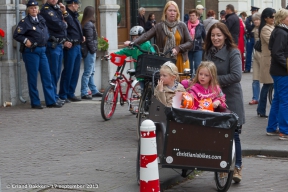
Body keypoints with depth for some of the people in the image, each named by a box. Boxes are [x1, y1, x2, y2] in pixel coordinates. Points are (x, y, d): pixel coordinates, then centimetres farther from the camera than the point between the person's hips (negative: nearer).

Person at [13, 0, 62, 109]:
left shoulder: (41, 20, 11)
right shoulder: (25, 22, -8)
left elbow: (46, 33, 27)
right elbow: (16, 35, -11)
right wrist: (25, 40, -20)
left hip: (42, 51, 6)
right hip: (31, 52, -6)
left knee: (47, 76, 6)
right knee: (33, 78, 0)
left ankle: (51, 101, 11)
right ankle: (35, 103, 8)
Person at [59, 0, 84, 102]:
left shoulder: (74, 15, 18)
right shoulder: (65, 15, -12)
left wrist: (81, 37, 12)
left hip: (77, 47, 9)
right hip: (70, 47, -9)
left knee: (75, 71, 12)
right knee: (68, 71, -6)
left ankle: (71, 93, 19)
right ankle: (63, 95, 1)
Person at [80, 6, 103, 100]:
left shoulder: (85, 23, 14)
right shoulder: (89, 24, -15)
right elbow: (89, 39, -19)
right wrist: (93, 49, -13)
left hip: (89, 51, 10)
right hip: (90, 51, -10)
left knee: (91, 72, 15)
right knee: (88, 73, -7)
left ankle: (94, 91, 23)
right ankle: (84, 93, -6)